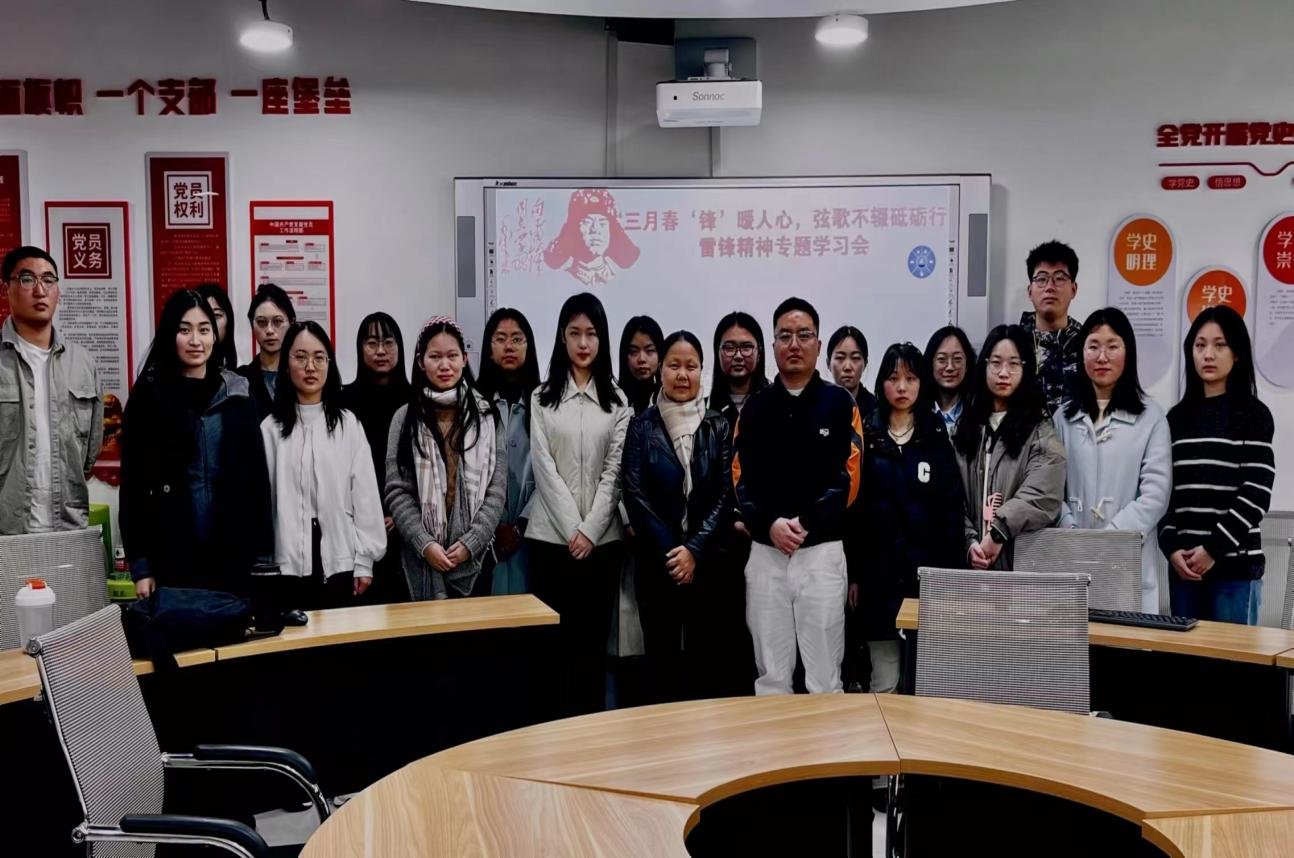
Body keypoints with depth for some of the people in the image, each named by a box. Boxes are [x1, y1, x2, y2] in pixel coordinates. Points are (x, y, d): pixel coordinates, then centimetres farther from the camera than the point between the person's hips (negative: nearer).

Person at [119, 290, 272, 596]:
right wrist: (140, 565, -6)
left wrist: (264, 554, 2)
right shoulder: (148, 395, 1)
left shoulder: (237, 393, 7)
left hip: (234, 553, 2)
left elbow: (257, 475, 7)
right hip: (171, 555, -2)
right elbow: (134, 482, 0)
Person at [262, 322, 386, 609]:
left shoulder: (349, 424, 3)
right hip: (288, 563, -1)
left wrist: (365, 561, 0)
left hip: (339, 562, 1)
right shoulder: (271, 428, 1)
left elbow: (366, 496, 3)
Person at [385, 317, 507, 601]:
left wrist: (470, 543, -9)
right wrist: (425, 544, -12)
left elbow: (497, 489, 0)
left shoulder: (486, 416, 4)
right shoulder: (406, 417, 2)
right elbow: (396, 491, -2)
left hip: (476, 556, 1)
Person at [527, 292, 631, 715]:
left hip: (602, 538, 1)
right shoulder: (542, 398, 4)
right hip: (551, 535, -1)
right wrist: (571, 529, -10)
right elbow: (544, 469, -3)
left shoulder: (617, 402, 6)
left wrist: (589, 530, -9)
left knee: (593, 639, 5)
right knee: (554, 640, 2)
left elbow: (614, 473, 0)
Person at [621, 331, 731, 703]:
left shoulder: (718, 426, 5)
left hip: (706, 559, 1)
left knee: (700, 655, 5)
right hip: (656, 560, -1)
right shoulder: (642, 426, 2)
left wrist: (694, 550, -11)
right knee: (660, 654, 4)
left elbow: (724, 495, -1)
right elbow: (635, 495, -4)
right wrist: (670, 552, -10)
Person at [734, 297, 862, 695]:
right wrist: (769, 523, -12)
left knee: (824, 676, 4)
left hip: (822, 552, -2)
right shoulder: (755, 407, 10)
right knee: (770, 676, 10)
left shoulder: (840, 404, 2)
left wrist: (805, 524, -15)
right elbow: (741, 478, 4)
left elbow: (847, 479, -5)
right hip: (766, 553, 3)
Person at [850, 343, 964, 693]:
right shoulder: (865, 438, 4)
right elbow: (850, 508, 2)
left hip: (928, 573, 1)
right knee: (885, 682, 2)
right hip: (879, 574, -1)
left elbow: (953, 511, 3)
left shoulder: (937, 440, 6)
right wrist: (852, 573, -3)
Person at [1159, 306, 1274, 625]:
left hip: (1235, 564, -4)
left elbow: (1256, 493, -8)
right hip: (1184, 565, 4)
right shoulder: (1177, 417, 12)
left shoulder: (1253, 415, 0)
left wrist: (1214, 548, -13)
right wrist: (1171, 547, -4)